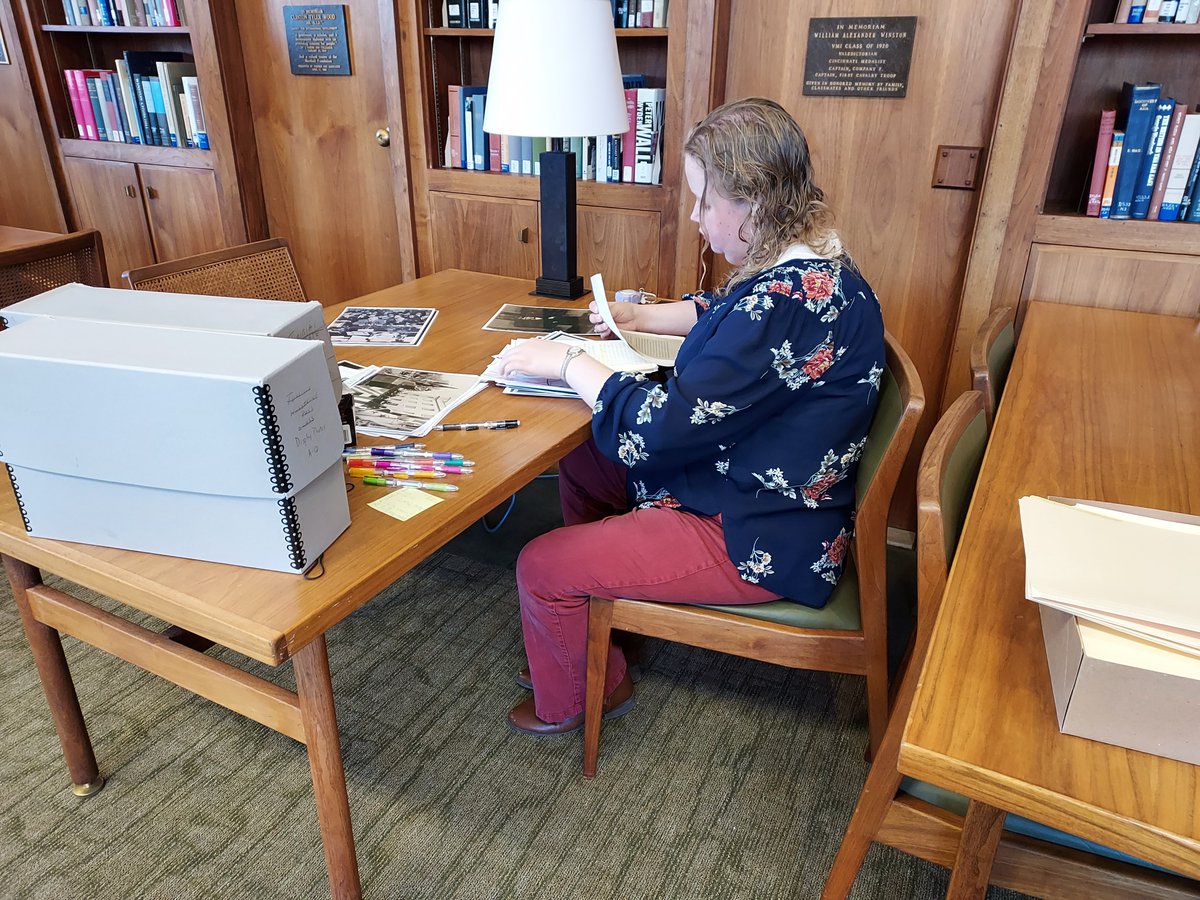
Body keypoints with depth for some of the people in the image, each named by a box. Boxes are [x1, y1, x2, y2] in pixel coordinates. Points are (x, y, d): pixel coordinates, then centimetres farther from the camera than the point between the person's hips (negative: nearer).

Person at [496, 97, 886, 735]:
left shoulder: (787, 304, -31)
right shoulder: (808, 267, 2)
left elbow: (660, 426, -29)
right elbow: (720, 312, 23)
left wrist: (564, 363, -17)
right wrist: (641, 317, 9)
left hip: (758, 542, -11)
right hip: (751, 485, 11)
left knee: (541, 568, -9)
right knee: (579, 463, 19)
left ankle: (565, 703, 24)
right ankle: (583, 648, 33)